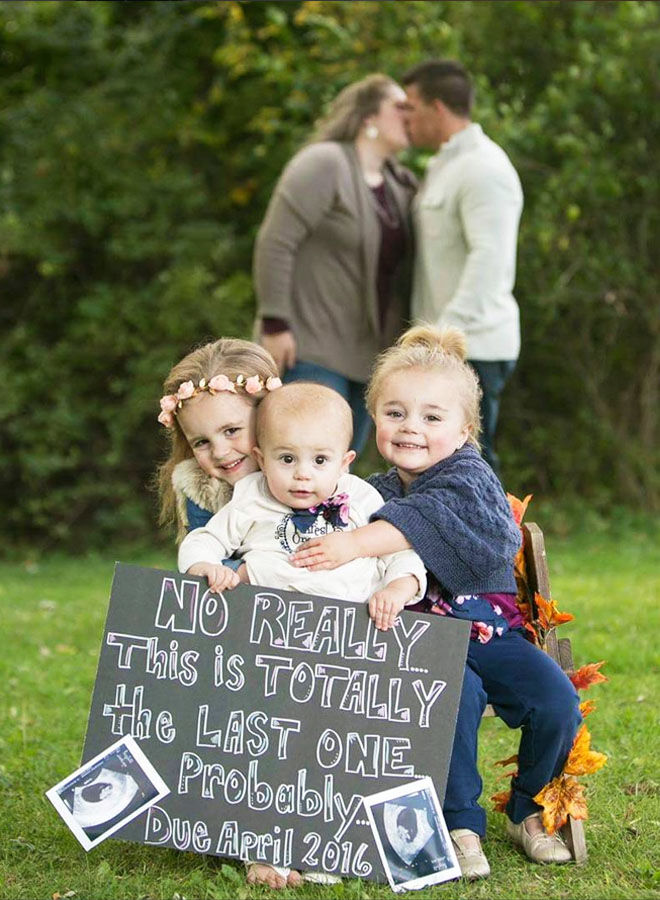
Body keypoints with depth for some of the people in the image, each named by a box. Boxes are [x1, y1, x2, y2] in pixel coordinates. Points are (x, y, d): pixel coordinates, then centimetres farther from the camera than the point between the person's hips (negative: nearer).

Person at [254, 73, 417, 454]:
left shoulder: (398, 184, 10)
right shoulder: (323, 164, -14)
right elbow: (275, 243, -18)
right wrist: (275, 325, -22)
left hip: (363, 349, 8)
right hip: (311, 343, -8)